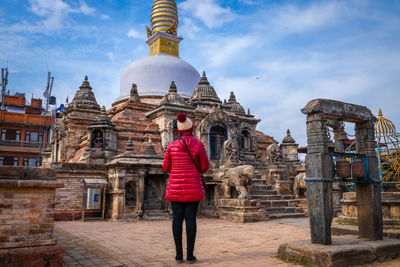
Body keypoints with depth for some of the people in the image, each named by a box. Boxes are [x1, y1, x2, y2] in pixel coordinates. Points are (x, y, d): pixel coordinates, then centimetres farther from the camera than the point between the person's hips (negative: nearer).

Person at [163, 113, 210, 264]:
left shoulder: (172, 146, -1)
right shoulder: (198, 145, -4)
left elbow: (166, 167, 4)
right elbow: (205, 166, 1)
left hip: (176, 187, 1)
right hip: (193, 188, -1)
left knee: (177, 218, 3)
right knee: (191, 218, 1)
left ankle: (179, 254, 7)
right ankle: (190, 254, 3)